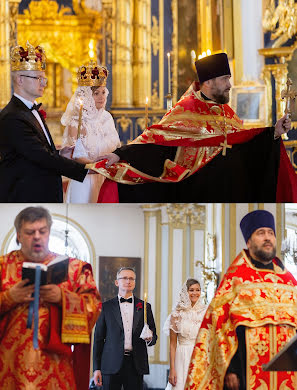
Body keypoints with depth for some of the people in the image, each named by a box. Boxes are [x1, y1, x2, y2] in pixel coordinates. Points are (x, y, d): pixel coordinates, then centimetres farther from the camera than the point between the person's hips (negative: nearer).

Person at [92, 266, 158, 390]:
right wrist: (96, 368, 0)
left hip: (136, 365, 1)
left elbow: (154, 337, 15)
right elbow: (98, 338, 6)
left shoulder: (144, 307, 11)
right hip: (112, 364, -1)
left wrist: (150, 338, -10)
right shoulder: (106, 307, 7)